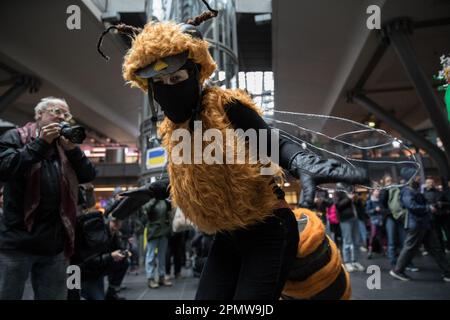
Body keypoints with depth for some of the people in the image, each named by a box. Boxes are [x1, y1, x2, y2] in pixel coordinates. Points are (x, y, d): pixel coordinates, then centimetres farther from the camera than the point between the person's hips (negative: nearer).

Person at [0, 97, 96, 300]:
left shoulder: (66, 147, 16)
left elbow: (89, 176, 7)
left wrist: (72, 148, -7)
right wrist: (41, 143, -14)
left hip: (54, 244, 4)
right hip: (18, 241, -4)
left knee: (54, 296, 11)